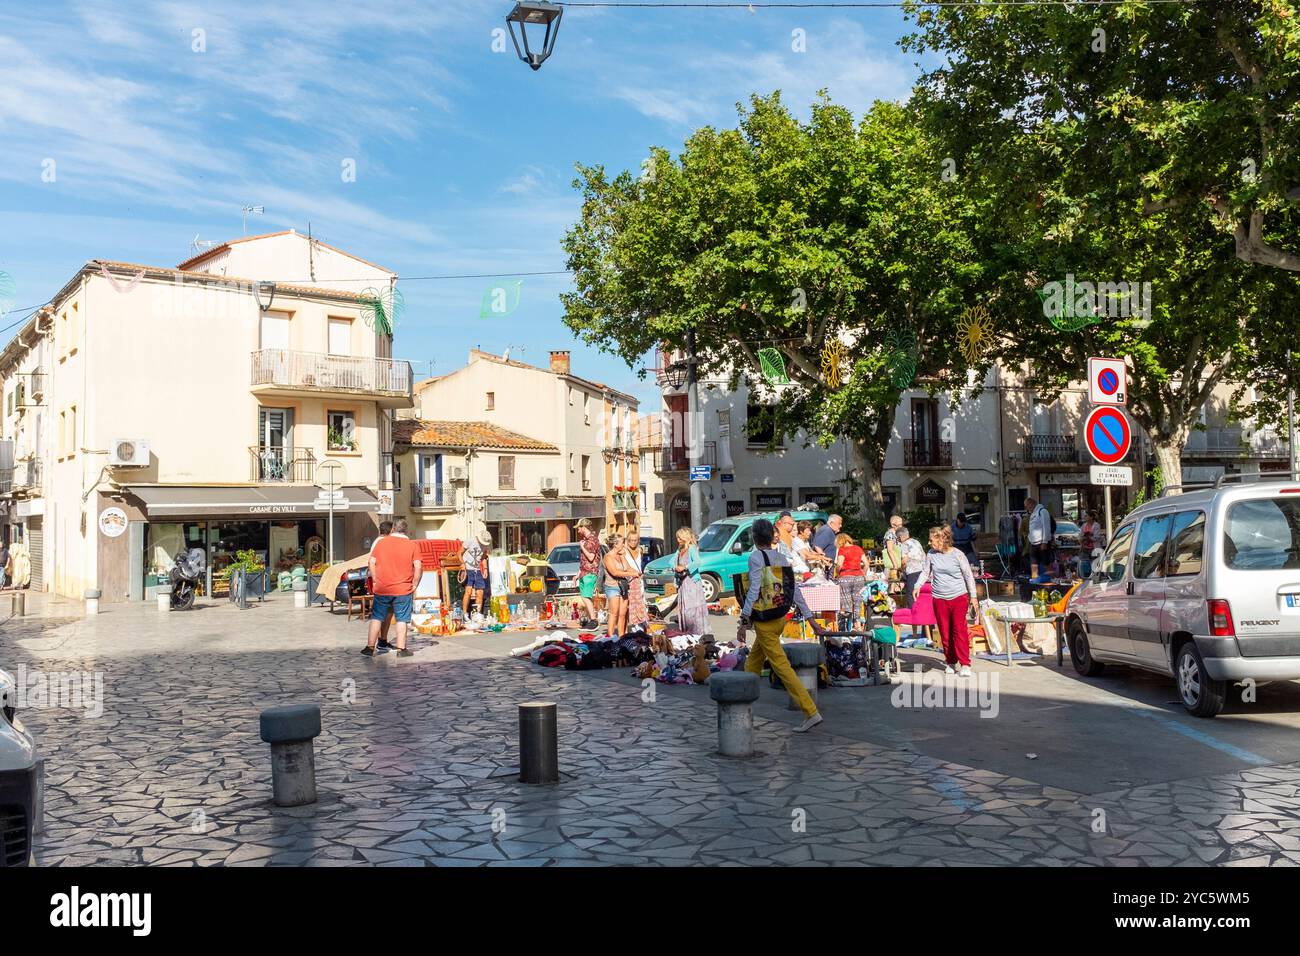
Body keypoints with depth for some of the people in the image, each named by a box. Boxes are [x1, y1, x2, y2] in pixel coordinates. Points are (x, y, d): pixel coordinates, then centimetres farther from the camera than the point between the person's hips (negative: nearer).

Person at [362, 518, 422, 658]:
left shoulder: (382, 542, 2)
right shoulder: (412, 545, -2)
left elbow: (372, 562, 1)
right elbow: (418, 568, -6)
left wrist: (376, 580, 8)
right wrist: (414, 586, 2)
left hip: (382, 589, 1)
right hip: (403, 590, -1)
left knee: (376, 618, 11)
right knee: (402, 619, 6)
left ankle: (370, 647, 12)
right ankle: (401, 649, 6)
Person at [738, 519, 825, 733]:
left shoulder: (756, 557, -14)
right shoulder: (781, 558, 6)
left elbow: (754, 591, -20)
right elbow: (795, 591, 7)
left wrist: (743, 622, -17)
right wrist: (810, 618, 10)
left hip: (764, 622, -8)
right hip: (780, 618, 8)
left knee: (782, 667, -8)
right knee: (753, 663, 22)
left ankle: (811, 713, -13)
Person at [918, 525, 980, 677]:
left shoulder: (958, 555, -8)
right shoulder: (931, 554, 1)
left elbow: (968, 576, -1)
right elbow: (926, 572, 12)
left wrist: (973, 596, 0)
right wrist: (918, 586, -5)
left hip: (959, 597, -3)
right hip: (939, 599, 3)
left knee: (959, 630, -8)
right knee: (945, 632, 6)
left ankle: (965, 664, -3)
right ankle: (950, 662, 19)